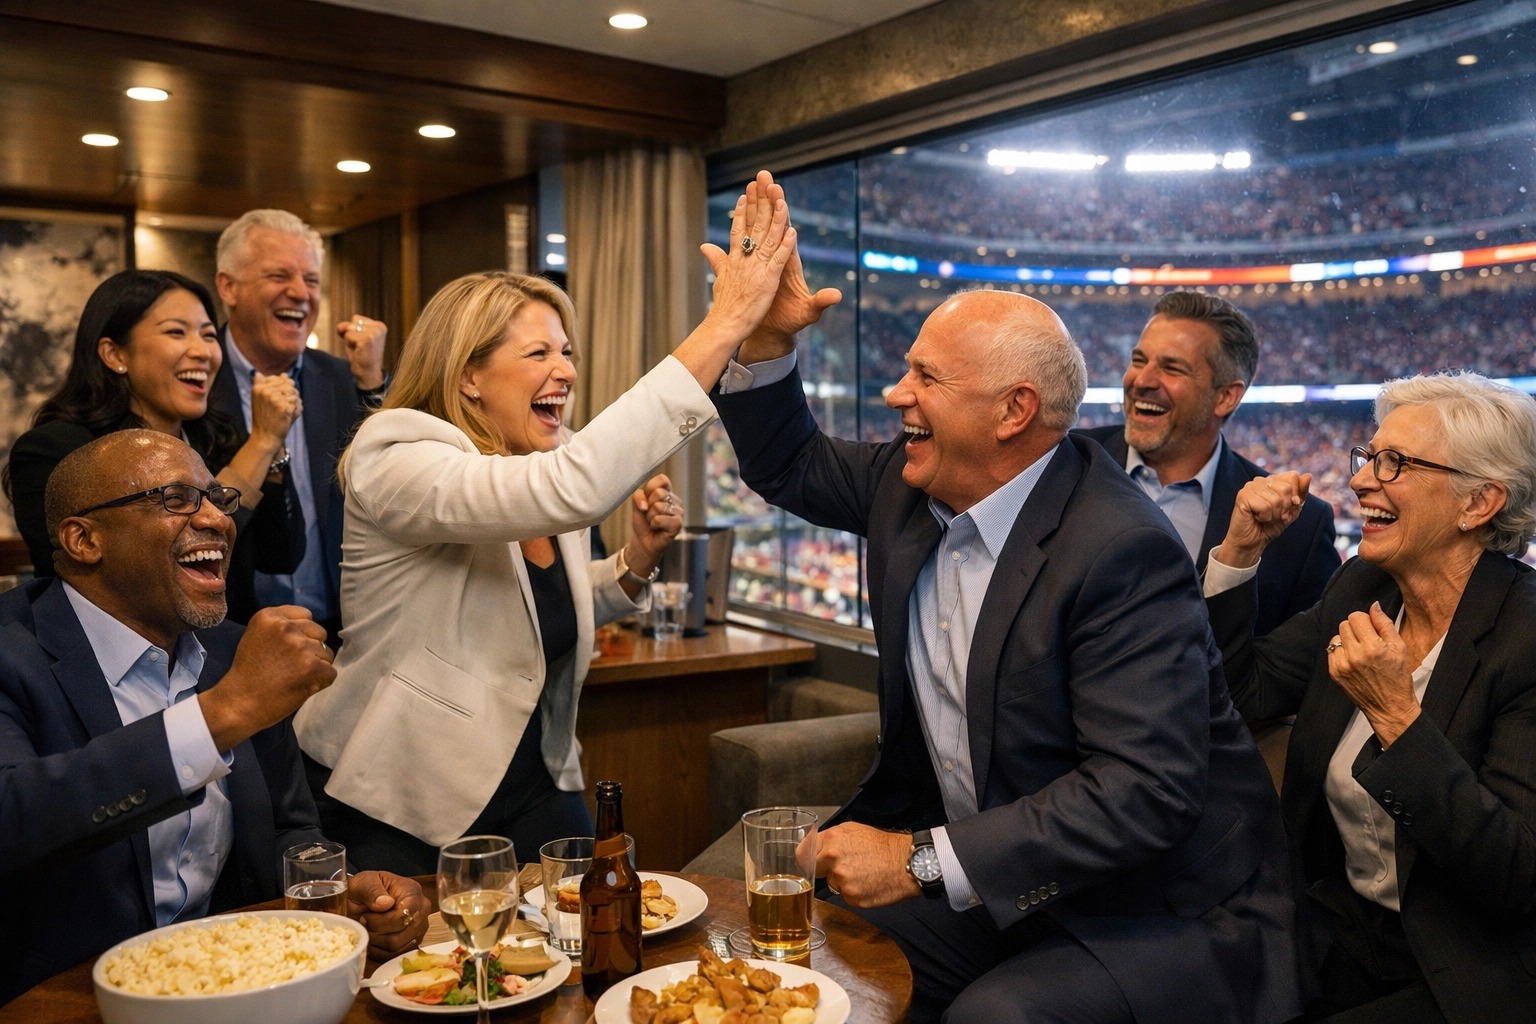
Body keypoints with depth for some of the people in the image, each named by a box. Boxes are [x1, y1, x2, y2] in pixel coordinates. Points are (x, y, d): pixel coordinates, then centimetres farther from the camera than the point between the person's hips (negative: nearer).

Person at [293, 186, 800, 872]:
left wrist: (637, 559, -4)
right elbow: (573, 488, -42)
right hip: (400, 805, -6)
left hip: (531, 782, 6)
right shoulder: (395, 461, -22)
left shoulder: (538, 473, 2)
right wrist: (724, 324, -41)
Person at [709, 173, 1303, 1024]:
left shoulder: (1120, 550, -25)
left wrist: (923, 861, -29)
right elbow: (789, 467, 16)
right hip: (987, 884, 7)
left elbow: (1145, 791, -29)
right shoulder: (913, 484, -1)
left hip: (1154, 912, -6)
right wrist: (765, 336, -2)